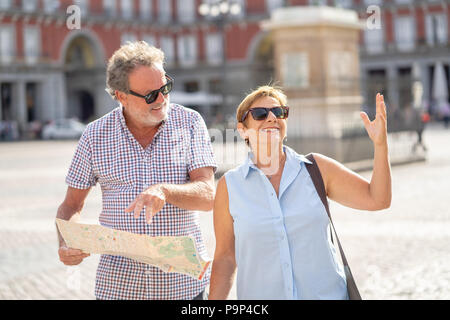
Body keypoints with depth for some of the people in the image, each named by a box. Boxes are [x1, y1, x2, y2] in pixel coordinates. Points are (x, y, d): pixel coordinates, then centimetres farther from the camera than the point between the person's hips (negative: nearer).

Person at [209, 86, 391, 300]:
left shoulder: (317, 168, 1)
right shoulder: (229, 186, -2)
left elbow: (377, 199, 1)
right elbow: (225, 257, 2)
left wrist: (380, 144, -10)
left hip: (327, 293, 1)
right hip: (260, 294, -1)